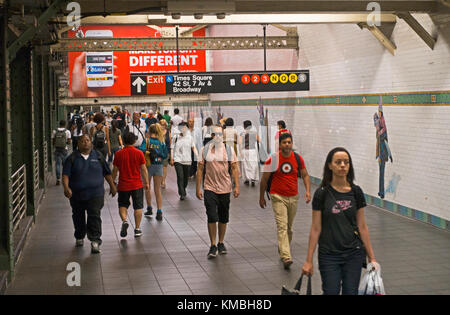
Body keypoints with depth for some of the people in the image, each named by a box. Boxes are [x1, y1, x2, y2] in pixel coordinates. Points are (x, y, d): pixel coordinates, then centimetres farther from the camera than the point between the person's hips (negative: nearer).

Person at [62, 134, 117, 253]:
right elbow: (65, 174, -9)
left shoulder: (98, 156, 5)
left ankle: (95, 241, -13)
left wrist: (112, 186, 16)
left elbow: (107, 172, 14)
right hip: (77, 194, 1)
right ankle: (79, 238, 36)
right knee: (78, 217, 15)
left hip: (95, 194, -1)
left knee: (94, 216, -12)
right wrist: (66, 187, -25)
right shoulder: (72, 158, -1)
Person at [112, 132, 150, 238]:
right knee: (138, 207, 10)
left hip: (123, 185, 1)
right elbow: (143, 169, -4)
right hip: (137, 185, 0)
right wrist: (146, 182, 6)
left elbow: (115, 170, 1)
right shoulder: (139, 153, -7)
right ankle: (137, 229, 11)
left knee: (123, 205, 17)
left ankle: (124, 220, -8)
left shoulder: (118, 154, -5)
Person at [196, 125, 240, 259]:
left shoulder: (229, 150, 3)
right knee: (212, 217, -9)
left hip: (225, 188, 2)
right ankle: (213, 245, 1)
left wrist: (236, 186, -4)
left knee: (223, 218, 11)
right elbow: (200, 169, 2)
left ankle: (221, 243, 27)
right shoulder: (205, 150, 0)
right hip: (209, 188, -2)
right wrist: (198, 188, -2)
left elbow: (234, 168, 3)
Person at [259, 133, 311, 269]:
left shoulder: (298, 158, 0)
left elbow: (305, 175, 11)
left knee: (289, 227, 15)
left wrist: (308, 190, -5)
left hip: (293, 197, 4)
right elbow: (264, 179, 0)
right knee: (282, 227, -14)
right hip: (278, 197, -4)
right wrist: (261, 197, 4)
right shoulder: (273, 159, -10)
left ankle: (282, 249, 38)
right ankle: (286, 257, -22)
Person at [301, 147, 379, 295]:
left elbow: (362, 226, 5)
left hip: (354, 254, 2)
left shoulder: (356, 192, 0)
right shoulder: (322, 193, -8)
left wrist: (372, 257, 5)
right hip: (329, 255, -2)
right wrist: (308, 260, -4)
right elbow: (316, 229, -4)